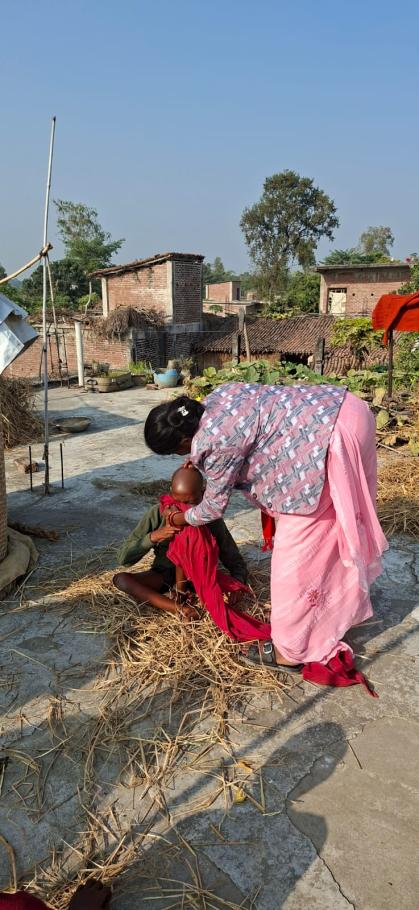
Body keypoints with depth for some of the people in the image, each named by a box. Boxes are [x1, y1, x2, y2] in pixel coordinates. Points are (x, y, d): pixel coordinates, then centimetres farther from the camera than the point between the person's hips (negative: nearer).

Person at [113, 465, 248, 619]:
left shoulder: (212, 519, -16)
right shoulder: (158, 513, -16)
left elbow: (236, 562, -7)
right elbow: (123, 558, -16)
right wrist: (153, 536, -33)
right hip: (163, 576, 2)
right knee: (120, 579, -26)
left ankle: (180, 595, -19)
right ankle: (179, 608, -34)